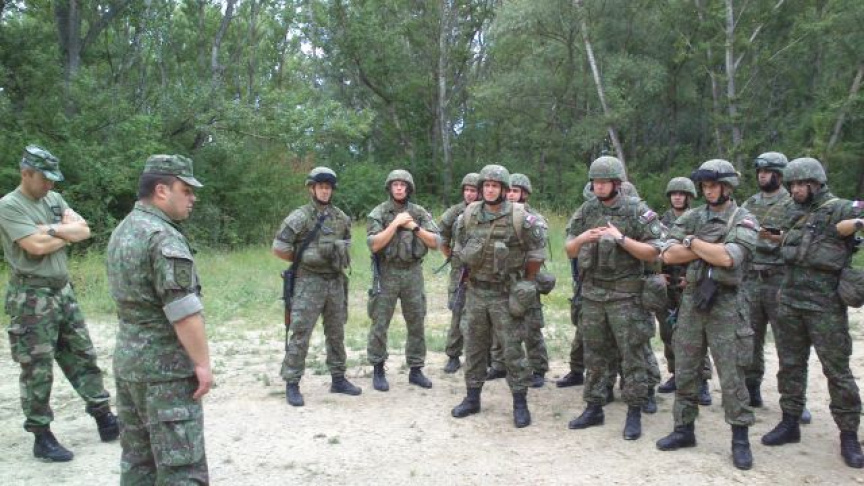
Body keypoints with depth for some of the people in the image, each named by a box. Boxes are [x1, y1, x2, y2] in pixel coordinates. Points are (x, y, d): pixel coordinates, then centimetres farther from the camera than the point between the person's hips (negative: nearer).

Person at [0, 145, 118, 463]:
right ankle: (42, 437, 11)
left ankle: (105, 419, 20)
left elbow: (84, 230, 1)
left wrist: (53, 230, -14)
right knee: (38, 370, 0)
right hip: (32, 298, -7)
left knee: (82, 356, 11)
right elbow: (36, 246, -21)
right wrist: (67, 233, -5)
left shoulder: (54, 199, 10)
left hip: (63, 291, 7)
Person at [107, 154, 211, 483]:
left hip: (127, 360, 10)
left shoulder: (122, 231, 12)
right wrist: (202, 362, -16)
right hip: (165, 367, -9)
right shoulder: (163, 237, -19)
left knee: (137, 458, 16)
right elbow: (184, 311, -23)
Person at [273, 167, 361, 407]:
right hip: (308, 282, -6)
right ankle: (292, 385, 6)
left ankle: (338, 379, 25)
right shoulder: (299, 216, -10)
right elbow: (278, 248, -11)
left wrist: (339, 258, 10)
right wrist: (302, 260, -3)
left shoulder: (341, 217, 8)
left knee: (336, 333, 13)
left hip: (336, 281, 6)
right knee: (300, 335, -4)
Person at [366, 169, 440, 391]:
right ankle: (378, 371, 14)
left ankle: (416, 370, 18)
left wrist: (414, 227, -11)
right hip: (387, 274, -3)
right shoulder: (378, 213, -3)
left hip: (413, 273, 3)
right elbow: (374, 245, -15)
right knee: (380, 324, 2)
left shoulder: (420, 213, 5)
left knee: (416, 324, 7)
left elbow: (436, 243, -1)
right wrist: (395, 223, -17)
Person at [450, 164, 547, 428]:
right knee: (474, 346, 12)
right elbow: (460, 248, 16)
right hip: (475, 292, 4)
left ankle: (520, 403, 12)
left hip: (505, 295, -4)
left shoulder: (519, 218, -13)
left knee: (512, 350, 1)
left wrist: (526, 282, 1)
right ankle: (472, 398, 25)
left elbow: (537, 253, -4)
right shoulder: (468, 216, 0)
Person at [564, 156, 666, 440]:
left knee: (633, 356, 1)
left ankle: (635, 414, 12)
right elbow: (569, 251, 9)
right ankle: (594, 408, 23)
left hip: (626, 295, -4)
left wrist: (621, 239, -20)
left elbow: (653, 253, -9)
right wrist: (581, 238, -12)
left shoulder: (637, 211, -6)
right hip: (592, 293, 4)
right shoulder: (586, 211, 6)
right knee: (594, 355, 12)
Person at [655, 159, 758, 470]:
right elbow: (668, 255, -4)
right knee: (685, 372, 10)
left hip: (725, 305, -4)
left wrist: (692, 242, -10)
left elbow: (728, 258, -21)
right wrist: (709, 250, -11)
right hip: (691, 301, 4)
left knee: (731, 377, 1)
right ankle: (684, 429, 23)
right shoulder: (691, 217, 8)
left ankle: (740, 439, 13)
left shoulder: (744, 220, -4)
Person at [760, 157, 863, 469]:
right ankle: (790, 423, 23)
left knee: (837, 370, 1)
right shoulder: (794, 213, 12)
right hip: (789, 301, 6)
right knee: (790, 364, 12)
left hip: (825, 305, -6)